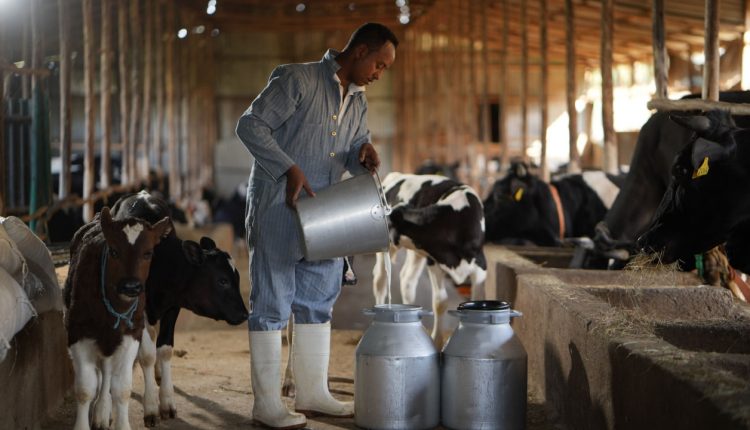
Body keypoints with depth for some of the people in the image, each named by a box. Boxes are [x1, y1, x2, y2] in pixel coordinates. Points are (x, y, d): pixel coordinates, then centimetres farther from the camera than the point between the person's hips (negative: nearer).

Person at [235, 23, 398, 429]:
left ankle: (312, 393, 24)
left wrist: (365, 153, -9)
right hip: (277, 208, -8)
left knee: (319, 299, 12)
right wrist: (289, 169, -27)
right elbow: (250, 125, -17)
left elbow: (354, 153, 16)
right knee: (272, 302, -2)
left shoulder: (357, 101, 11)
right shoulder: (297, 80, -12)